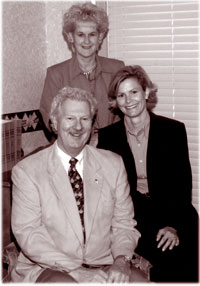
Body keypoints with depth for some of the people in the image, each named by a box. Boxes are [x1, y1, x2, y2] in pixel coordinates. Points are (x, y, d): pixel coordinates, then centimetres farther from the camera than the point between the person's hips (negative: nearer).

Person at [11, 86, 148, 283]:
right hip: (47, 269, -2)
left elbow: (123, 223, 9)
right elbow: (27, 234, -10)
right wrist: (77, 270, -19)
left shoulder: (113, 165, 8)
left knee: (139, 280, -26)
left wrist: (122, 259, -12)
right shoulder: (27, 171, -3)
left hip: (103, 266, 3)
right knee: (63, 282, -35)